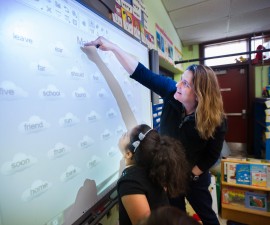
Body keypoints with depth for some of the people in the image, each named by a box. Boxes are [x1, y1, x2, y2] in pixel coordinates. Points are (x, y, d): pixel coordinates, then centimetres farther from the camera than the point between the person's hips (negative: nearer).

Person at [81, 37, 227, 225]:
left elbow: (212, 155, -13)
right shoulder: (172, 92, -21)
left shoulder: (216, 120, -25)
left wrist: (188, 176, -13)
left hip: (194, 177, -2)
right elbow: (142, 73, -22)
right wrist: (112, 47, -25)